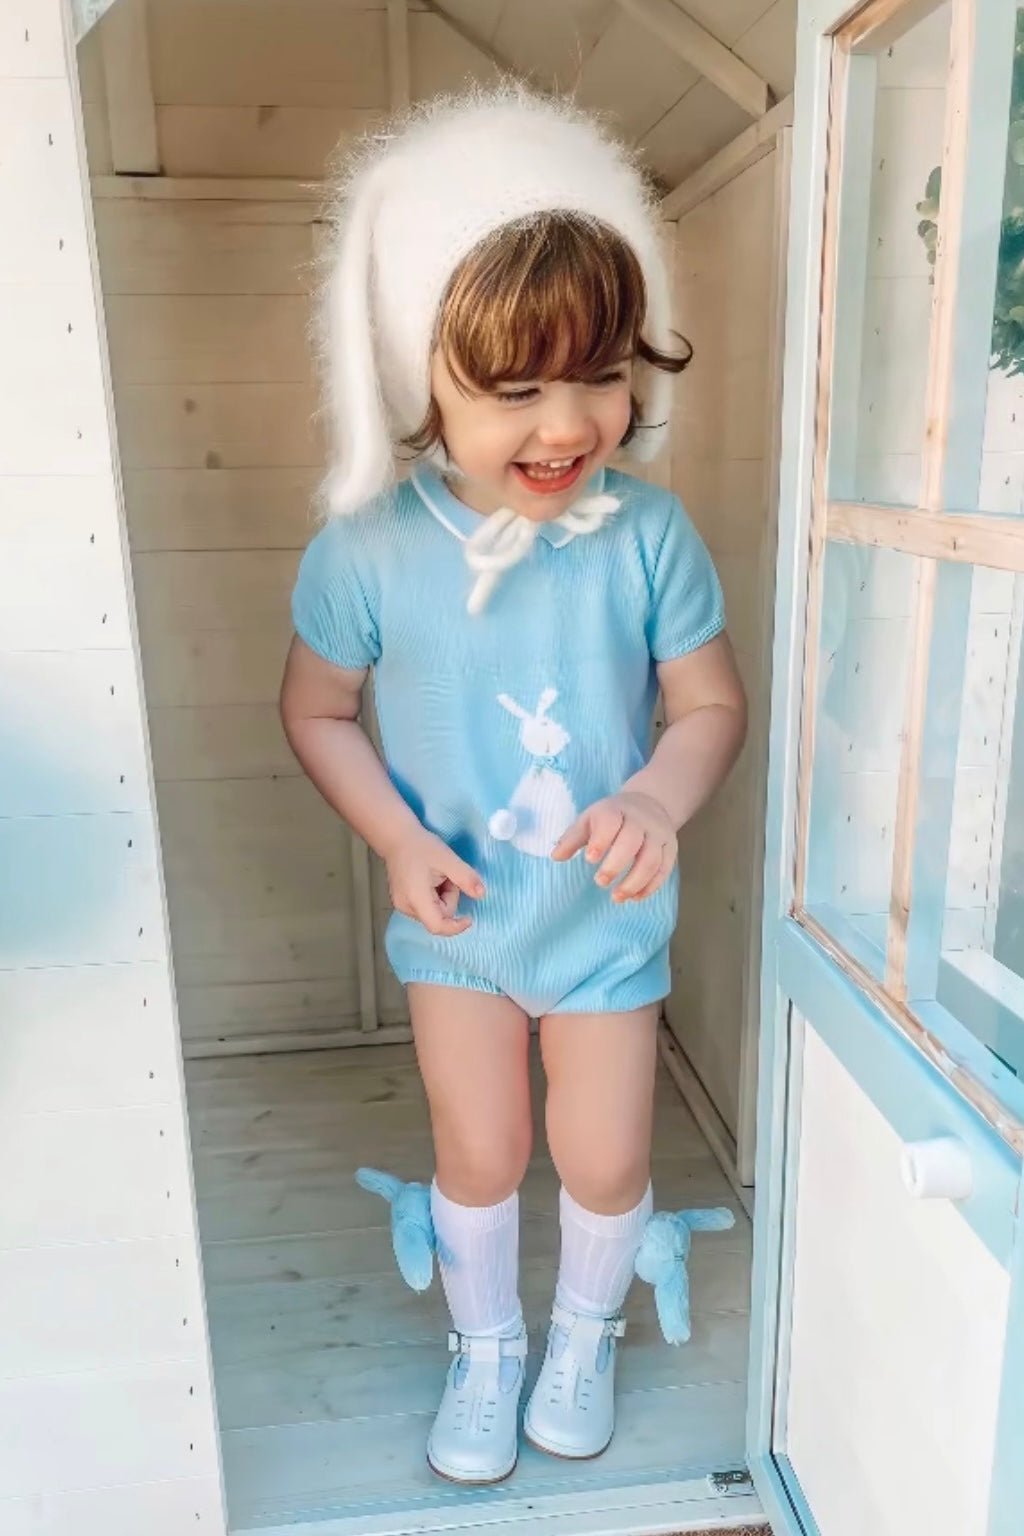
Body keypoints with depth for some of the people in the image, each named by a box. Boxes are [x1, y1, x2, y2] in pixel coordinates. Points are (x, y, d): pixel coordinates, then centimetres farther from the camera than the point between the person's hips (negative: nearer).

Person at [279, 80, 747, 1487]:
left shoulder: (649, 534, -18)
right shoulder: (369, 547, -18)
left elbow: (712, 703, -8)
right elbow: (317, 710, -4)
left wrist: (663, 800, -28)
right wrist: (398, 839, -16)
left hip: (608, 914, 0)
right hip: (455, 914, 0)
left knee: (603, 1159, 13)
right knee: (478, 1153, 15)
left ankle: (587, 1332, 48)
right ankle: (486, 1344, 47)